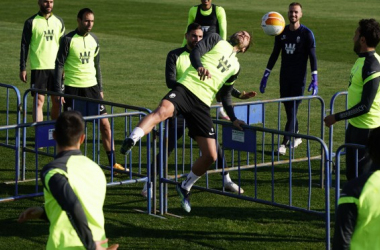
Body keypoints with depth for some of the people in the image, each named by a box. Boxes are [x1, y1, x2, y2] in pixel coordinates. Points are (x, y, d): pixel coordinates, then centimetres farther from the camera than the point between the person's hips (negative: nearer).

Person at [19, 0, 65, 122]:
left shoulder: (59, 21, 9)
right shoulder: (31, 22, -2)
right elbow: (24, 46, -1)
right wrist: (22, 69, -5)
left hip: (56, 67, 4)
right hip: (38, 67, -4)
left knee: (57, 101, 5)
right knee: (39, 101, -6)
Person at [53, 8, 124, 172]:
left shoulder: (94, 40, 8)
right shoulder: (68, 40, -8)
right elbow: (59, 65, -7)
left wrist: (100, 88, 16)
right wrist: (58, 91, -12)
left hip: (92, 86, 4)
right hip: (73, 88, -4)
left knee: (104, 123, 0)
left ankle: (112, 162, 5)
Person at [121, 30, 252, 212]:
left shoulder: (236, 66, 31)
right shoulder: (216, 40, 18)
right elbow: (195, 52, 0)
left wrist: (233, 119, 24)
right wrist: (200, 67, -22)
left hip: (202, 104, 5)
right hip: (187, 87, -5)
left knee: (210, 156, -3)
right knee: (162, 111, -39)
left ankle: (185, 187, 19)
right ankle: (131, 140, -51)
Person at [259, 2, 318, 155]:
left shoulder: (307, 34, -6)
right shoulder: (282, 32, 7)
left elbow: (312, 57, -7)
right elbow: (275, 54, 14)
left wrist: (314, 80, -15)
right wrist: (266, 75, 11)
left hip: (299, 79, -5)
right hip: (284, 78, 5)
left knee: (292, 110, -8)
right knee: (288, 110, 9)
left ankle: (285, 143, -10)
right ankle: (295, 137, 25)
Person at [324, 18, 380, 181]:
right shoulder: (362, 59, 7)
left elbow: (365, 106, -25)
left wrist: (336, 117, -20)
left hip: (366, 130, -10)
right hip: (355, 125, 10)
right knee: (352, 173, 17)